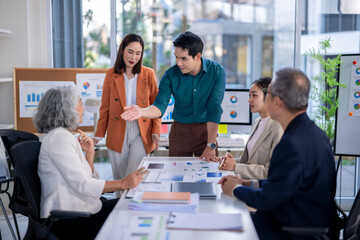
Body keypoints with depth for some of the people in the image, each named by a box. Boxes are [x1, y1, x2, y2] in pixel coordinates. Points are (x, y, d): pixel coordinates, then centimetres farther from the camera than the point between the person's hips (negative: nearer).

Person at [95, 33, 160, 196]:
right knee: (119, 179, 7)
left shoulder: (148, 74, 3)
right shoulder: (111, 75, 5)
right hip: (117, 133, 1)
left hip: (141, 133, -1)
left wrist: (156, 131, -4)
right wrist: (99, 134, 5)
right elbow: (105, 108, 8)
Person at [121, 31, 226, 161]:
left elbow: (214, 109, -19)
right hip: (180, 130, 1)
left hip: (206, 129, -1)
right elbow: (160, 106, -14)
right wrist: (141, 111, -37)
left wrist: (211, 145, -22)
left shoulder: (216, 71, -14)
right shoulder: (171, 74, -10)